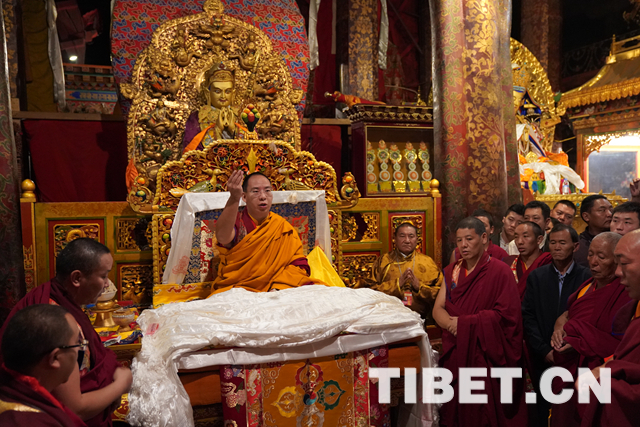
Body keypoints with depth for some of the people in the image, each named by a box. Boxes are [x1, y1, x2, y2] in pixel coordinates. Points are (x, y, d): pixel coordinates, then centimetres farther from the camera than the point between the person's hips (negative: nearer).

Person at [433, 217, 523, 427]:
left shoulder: (500, 271, -8)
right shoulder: (452, 271, 8)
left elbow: (505, 315, -15)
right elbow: (438, 309, 4)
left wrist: (464, 323, -16)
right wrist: (454, 325, -16)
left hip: (486, 355, -5)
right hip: (455, 354, 5)